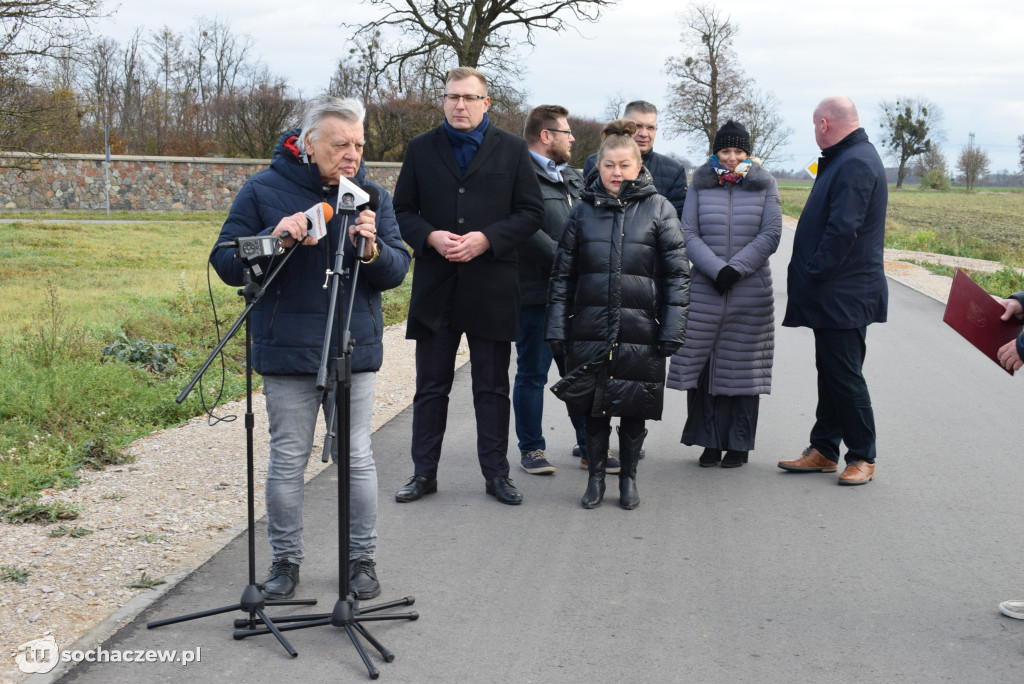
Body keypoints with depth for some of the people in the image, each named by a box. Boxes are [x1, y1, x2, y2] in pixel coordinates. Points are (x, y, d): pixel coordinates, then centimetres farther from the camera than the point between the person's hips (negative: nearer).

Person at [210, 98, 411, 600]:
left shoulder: (371, 195, 5)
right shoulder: (263, 191, -3)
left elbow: (398, 271, 2)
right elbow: (226, 264, -5)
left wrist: (372, 251, -20)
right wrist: (275, 239, -21)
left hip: (355, 350, 2)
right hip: (286, 351, -2)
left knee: (356, 458, 7)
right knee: (287, 460, 6)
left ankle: (361, 558, 22)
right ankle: (285, 560, 22)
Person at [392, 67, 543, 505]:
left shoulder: (511, 150, 4)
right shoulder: (421, 149, 8)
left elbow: (531, 212, 1)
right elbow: (402, 210, 7)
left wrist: (486, 239, -13)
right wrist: (431, 237, -13)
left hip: (492, 287, -1)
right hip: (435, 287, 1)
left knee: (493, 387, 8)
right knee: (430, 386, 7)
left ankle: (496, 473, 18)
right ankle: (424, 473, 17)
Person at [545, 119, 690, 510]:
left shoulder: (658, 209, 1)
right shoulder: (583, 211, 7)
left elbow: (678, 272, 0)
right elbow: (563, 273, 9)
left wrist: (673, 329, -7)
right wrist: (556, 325, 3)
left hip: (640, 330, -1)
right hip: (590, 328, 1)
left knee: (634, 408, 7)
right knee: (593, 407, 6)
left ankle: (628, 478, 24)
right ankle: (595, 477, 22)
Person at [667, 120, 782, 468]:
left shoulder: (764, 185, 6)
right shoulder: (700, 184, 7)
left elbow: (770, 235, -1)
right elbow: (688, 234, 0)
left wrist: (736, 269, -12)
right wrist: (716, 269, -13)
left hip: (751, 293, -1)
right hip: (704, 291, 1)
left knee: (742, 367, 3)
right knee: (702, 365, 0)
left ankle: (739, 443, 14)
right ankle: (710, 442, 11)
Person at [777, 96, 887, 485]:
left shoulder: (855, 164, -17)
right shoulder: (846, 159, 16)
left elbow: (842, 230, -24)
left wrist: (815, 276, -19)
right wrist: (811, 281, 13)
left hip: (843, 295, -10)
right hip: (834, 295, 10)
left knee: (845, 376, -3)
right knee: (831, 374, 15)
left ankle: (862, 457, 8)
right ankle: (823, 452, 23)